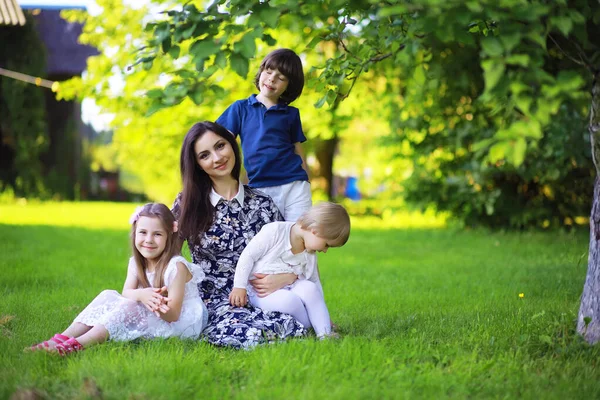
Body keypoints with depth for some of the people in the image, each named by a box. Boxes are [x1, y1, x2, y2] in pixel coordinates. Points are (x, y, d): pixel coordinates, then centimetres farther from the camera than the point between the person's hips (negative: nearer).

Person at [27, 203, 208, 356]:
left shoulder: (176, 266, -20)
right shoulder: (136, 263, 2)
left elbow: (172, 314, -22)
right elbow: (126, 293, -12)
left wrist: (158, 305, -45)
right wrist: (141, 295, -36)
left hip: (182, 322, -7)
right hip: (149, 316, 7)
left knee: (130, 307, -30)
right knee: (108, 296, -11)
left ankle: (79, 344, -42)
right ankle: (63, 338, -25)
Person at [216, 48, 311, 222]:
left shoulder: (291, 114, 12)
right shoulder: (240, 108, 10)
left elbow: (298, 152, 15)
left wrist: (306, 187, 10)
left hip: (294, 185, 0)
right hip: (259, 188, 0)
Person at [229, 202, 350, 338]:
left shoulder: (310, 255, 8)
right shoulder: (274, 231, -14)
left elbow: (315, 281, 19)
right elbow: (248, 256, -11)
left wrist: (321, 312, 19)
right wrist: (239, 286, -15)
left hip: (289, 288, 6)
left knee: (309, 288, -27)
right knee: (288, 300, -36)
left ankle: (324, 333, -21)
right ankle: (309, 327, -13)